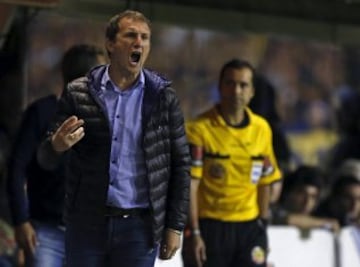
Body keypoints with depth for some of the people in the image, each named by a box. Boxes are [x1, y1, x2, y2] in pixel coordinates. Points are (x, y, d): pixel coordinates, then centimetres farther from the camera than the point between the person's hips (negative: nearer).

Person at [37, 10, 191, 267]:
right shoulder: (78, 93, 1)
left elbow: (180, 165, 6)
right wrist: (57, 146, -21)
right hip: (87, 223, 1)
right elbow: (45, 159, 3)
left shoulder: (164, 97, 1)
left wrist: (175, 226, 2)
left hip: (140, 226, 0)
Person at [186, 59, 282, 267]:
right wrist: (195, 233, -17)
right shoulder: (200, 129, -9)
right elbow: (190, 184, -13)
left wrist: (262, 226, 13)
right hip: (211, 226, -3)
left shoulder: (262, 129, 5)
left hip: (249, 227, 3)